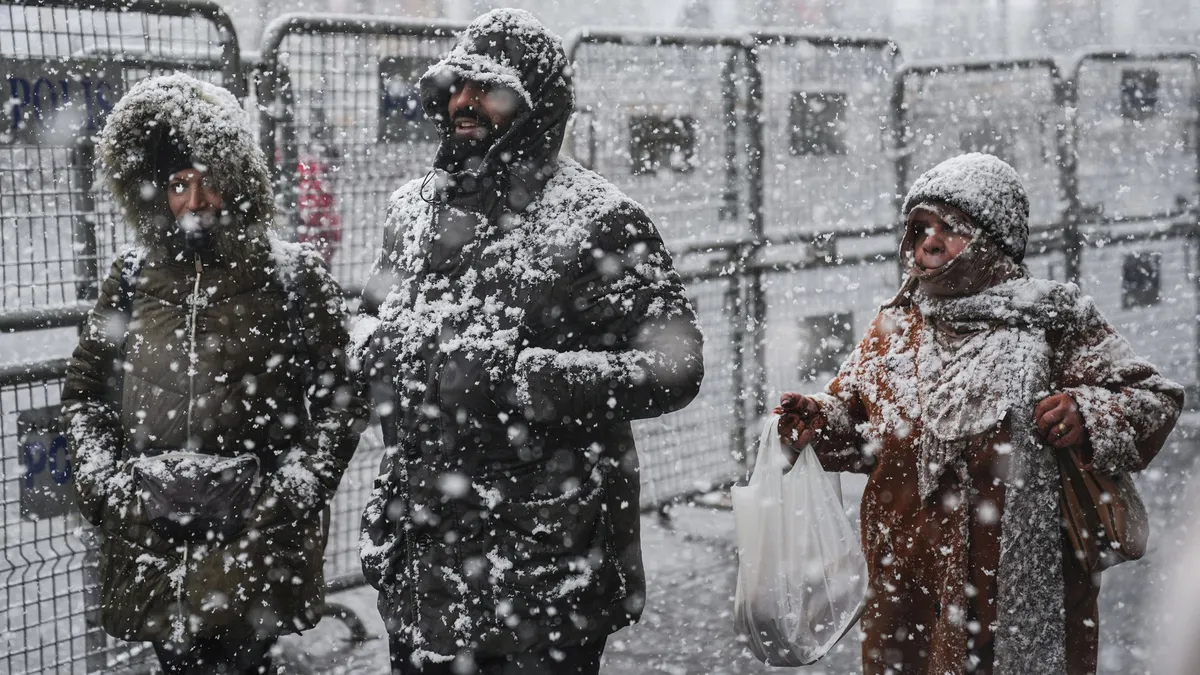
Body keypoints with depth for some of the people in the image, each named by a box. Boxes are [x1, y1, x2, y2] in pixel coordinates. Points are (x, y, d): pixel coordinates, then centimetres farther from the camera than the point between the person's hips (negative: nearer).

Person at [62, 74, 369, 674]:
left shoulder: (292, 275, 1)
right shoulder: (133, 277, 11)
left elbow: (339, 399, 1)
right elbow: (85, 389, 16)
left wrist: (292, 490, -8)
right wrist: (102, 480, 4)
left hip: (256, 532, -3)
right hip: (149, 532, 4)